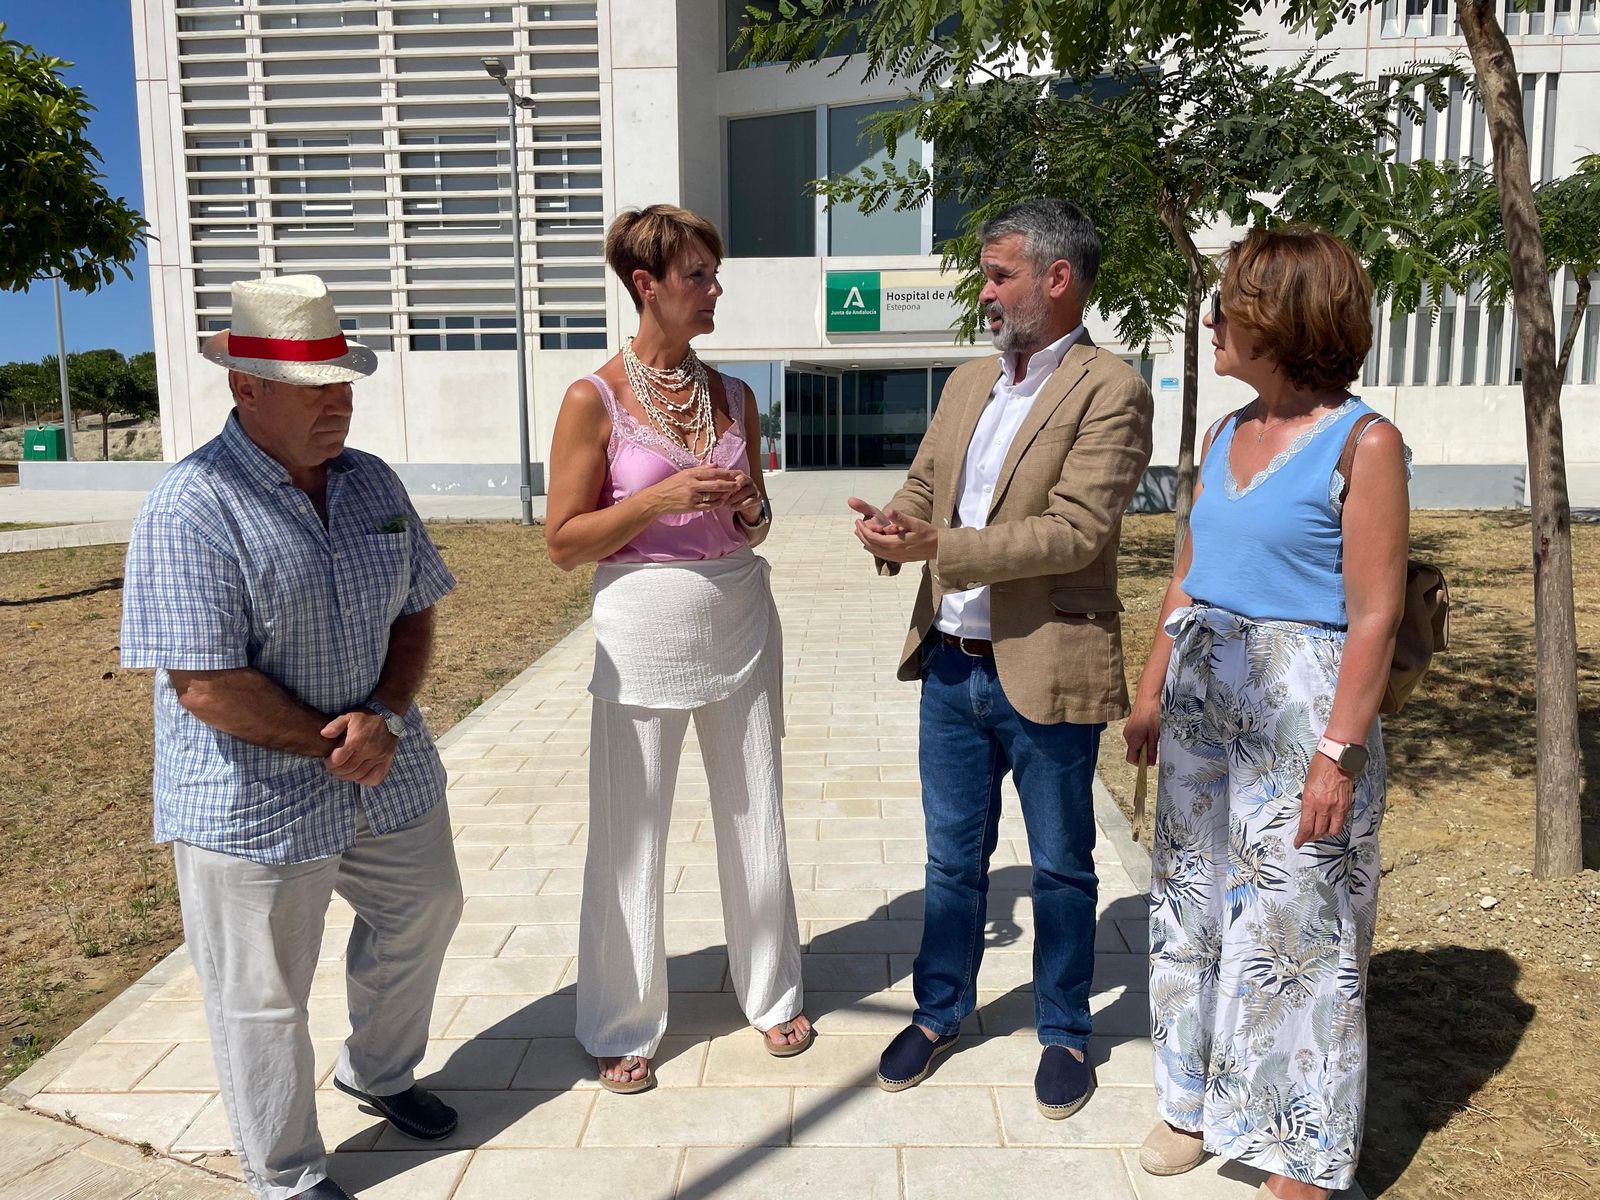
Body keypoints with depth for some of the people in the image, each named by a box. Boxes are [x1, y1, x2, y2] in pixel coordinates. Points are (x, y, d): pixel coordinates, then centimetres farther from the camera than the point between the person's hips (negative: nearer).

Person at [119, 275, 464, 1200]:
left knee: (424, 912, 24)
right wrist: (333, 743, -16)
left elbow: (416, 613, 4)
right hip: (257, 802, -6)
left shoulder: (374, 484, 2)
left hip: (390, 775, 7)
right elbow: (208, 687, -23)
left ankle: (380, 1071, 52)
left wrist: (383, 718, -13)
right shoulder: (192, 508, -20)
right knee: (264, 999, 10)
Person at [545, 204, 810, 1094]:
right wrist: (659, 500, -18)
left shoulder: (734, 398, 6)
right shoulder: (595, 400, -7)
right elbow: (565, 543, -7)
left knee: (757, 819, 14)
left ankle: (773, 993, 35)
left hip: (741, 623, 4)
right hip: (645, 630, -4)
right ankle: (623, 1026, 26)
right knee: (631, 837, 6)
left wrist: (751, 510, -7)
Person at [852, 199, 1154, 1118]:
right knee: (954, 857, 18)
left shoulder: (1110, 390, -11)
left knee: (1061, 867, 13)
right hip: (951, 664, 6)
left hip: (1047, 672, -6)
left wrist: (938, 548, -24)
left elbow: (1075, 531, -20)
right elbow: (925, 482, 17)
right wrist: (896, 523, -7)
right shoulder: (969, 381, 12)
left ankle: (1066, 1033, 33)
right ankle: (940, 1011, 37)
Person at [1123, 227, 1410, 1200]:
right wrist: (1152, 694, 12)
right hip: (1205, 708, 7)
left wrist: (1339, 754, -18)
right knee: (1196, 908, 16)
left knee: (1297, 933, 4)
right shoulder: (1227, 436, 8)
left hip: (1301, 715, -7)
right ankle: (1199, 1099, 36)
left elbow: (1374, 615, -14)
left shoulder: (1363, 443, -12)